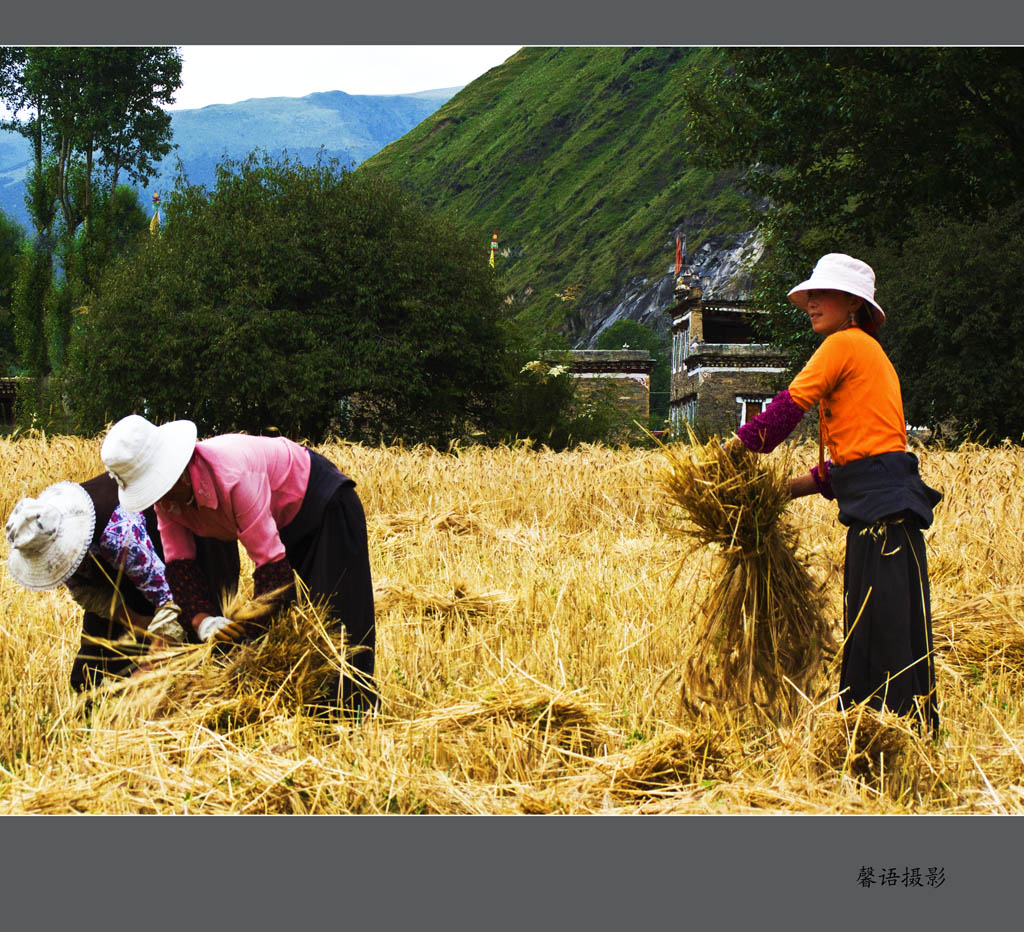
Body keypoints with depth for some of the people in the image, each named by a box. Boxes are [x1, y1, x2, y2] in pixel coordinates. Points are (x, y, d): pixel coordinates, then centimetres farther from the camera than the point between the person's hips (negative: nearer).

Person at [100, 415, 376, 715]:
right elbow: (179, 564, -16)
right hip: (280, 520, 8)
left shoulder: (233, 476, -40)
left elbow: (270, 560, -36)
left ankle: (357, 710, -3)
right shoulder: (167, 499, -17)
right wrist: (201, 620, -33)